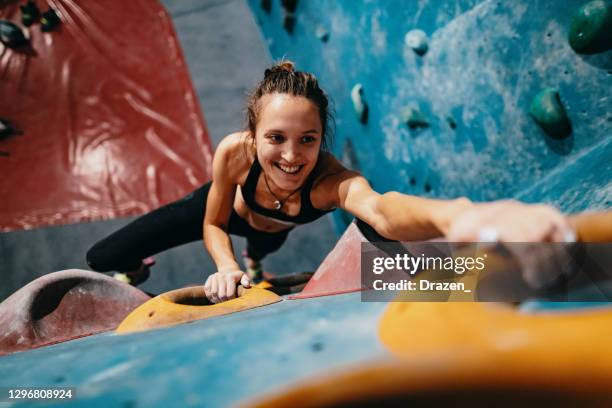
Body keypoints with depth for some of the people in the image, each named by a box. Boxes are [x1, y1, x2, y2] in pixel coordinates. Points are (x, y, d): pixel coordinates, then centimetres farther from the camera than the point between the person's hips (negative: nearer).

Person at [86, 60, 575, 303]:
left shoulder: (331, 179, -46)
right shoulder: (233, 153, -40)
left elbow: (380, 209, -71)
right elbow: (213, 225, -21)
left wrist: (452, 214, -93)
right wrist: (226, 267, -43)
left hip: (271, 224, 1)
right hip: (221, 207, 0)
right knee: (102, 259, -1)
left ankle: (255, 261, 74)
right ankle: (137, 273, 36)